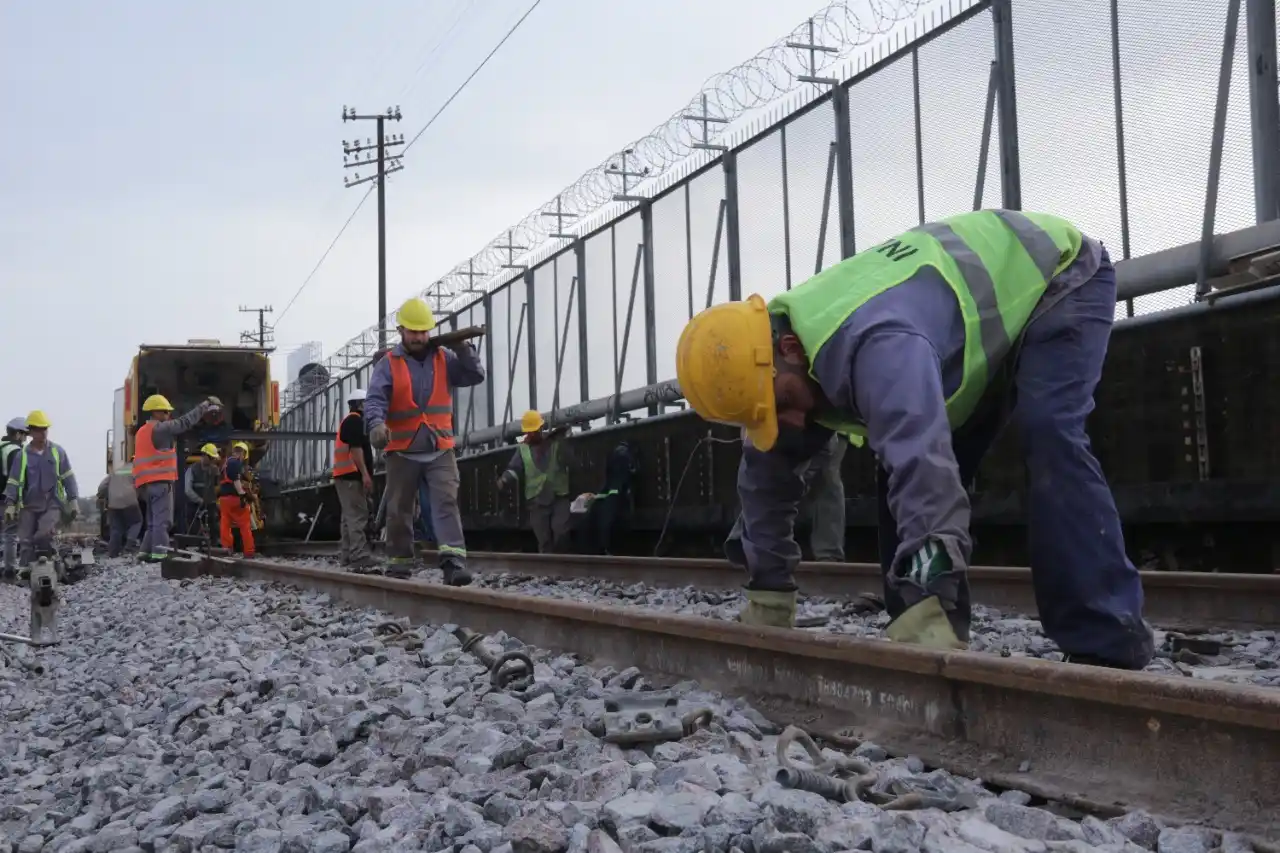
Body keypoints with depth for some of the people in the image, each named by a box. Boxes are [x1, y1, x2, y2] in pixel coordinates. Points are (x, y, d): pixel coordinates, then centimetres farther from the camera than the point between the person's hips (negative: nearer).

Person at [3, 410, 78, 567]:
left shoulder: (57, 451, 3)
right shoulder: (22, 455, 4)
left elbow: (68, 478, 6)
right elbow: (14, 481, 6)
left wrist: (73, 501, 2)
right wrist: (10, 504, -4)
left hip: (53, 503, -2)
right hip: (29, 505, 2)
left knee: (43, 534, -24)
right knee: (26, 542, -2)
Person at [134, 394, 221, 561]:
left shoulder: (142, 431, 23)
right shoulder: (159, 428, -8)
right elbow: (185, 422, -10)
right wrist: (205, 406, -6)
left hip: (147, 482, 9)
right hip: (160, 481, -9)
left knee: (154, 521, 14)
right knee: (162, 520, -12)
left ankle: (147, 552, 11)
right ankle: (159, 553, -18)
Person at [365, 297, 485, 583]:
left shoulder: (445, 358, 8)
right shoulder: (388, 365, 0)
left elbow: (475, 376, 2)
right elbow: (375, 399, -12)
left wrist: (464, 350, -15)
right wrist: (376, 424, -33)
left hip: (440, 450, 1)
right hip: (402, 451, 0)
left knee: (446, 503, -14)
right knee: (399, 511, 8)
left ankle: (454, 562, -24)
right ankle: (399, 565, 19)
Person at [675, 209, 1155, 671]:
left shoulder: (872, 341, -43)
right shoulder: (773, 357, -12)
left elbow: (924, 465, -55)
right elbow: (765, 474, 0)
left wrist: (931, 617, -60)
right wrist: (767, 596, 2)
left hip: (1060, 275, -8)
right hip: (991, 312, 8)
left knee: (1048, 439, -30)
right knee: (904, 471, 0)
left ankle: (1108, 650, -27)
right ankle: (917, 635, 6)